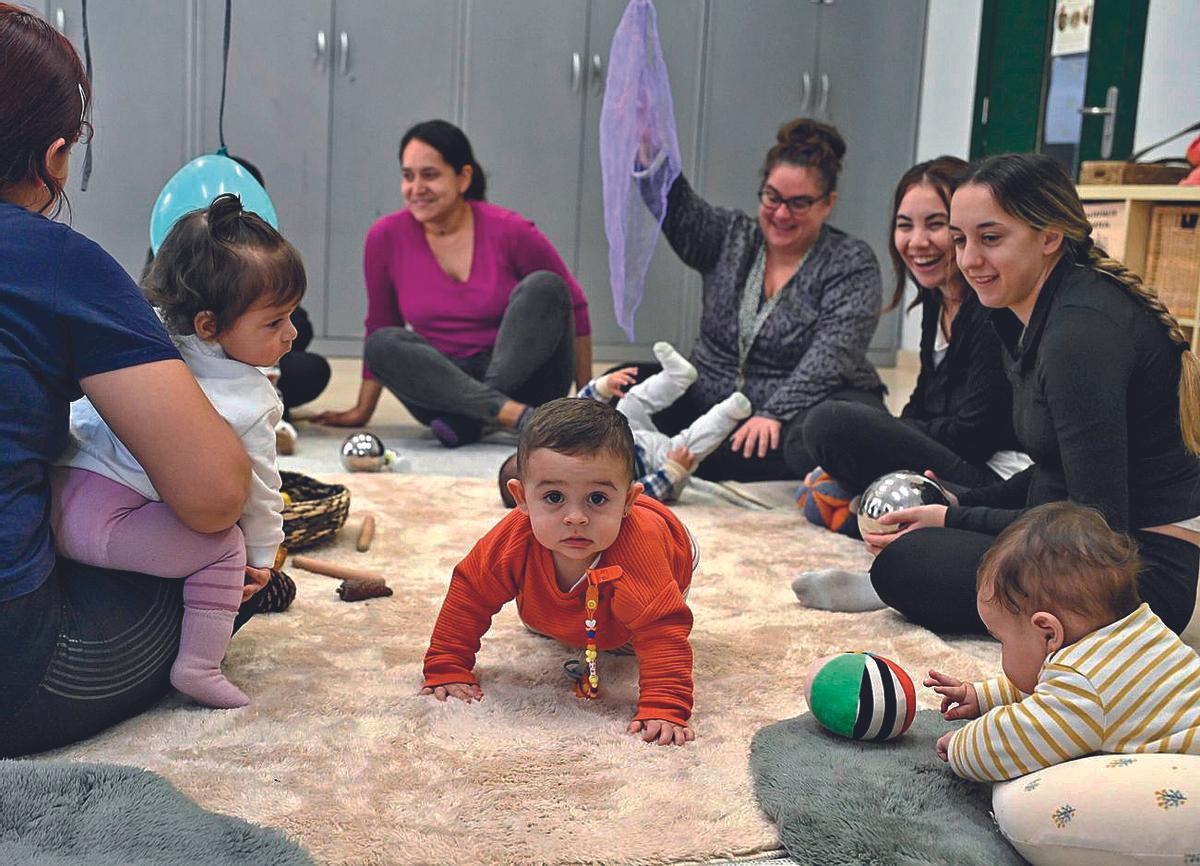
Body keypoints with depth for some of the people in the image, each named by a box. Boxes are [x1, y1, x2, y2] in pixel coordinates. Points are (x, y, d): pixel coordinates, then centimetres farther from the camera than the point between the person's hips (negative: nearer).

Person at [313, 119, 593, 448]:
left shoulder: (509, 231, -9)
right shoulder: (386, 237, -3)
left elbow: (574, 304, 1)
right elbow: (379, 324, 9)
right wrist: (362, 411, 9)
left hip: (524, 377, -1)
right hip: (447, 384, 1)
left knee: (543, 286, -23)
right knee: (382, 344, -25)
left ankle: (466, 420, -28)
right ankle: (513, 414, -36)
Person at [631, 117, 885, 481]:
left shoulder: (852, 264, -3)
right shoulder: (730, 236, 10)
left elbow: (831, 355, -16)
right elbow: (676, 206, -9)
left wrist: (775, 413, -28)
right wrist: (648, 147, -26)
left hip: (803, 407, -4)